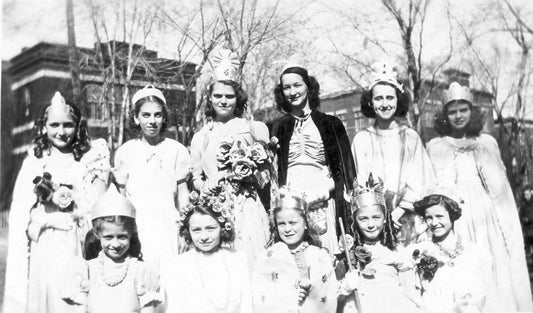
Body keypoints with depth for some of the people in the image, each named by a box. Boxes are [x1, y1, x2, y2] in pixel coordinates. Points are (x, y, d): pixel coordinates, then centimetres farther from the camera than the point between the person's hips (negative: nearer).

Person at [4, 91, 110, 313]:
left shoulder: (91, 159, 2)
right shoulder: (33, 162, 6)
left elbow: (92, 211, -3)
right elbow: (21, 214, 3)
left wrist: (44, 216, -7)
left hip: (77, 247, -1)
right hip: (42, 249, 1)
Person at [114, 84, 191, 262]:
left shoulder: (176, 150, 0)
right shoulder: (125, 152, 4)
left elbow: (182, 194, 4)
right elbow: (120, 197, 10)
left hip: (167, 225, -1)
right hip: (134, 227, 1)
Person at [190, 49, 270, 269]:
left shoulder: (254, 129, 6)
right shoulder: (200, 137, 14)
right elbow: (196, 178, 17)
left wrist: (230, 175, -6)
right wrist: (204, 186, -5)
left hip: (245, 207, -2)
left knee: (248, 262, -6)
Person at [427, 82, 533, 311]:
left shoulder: (487, 143, 11)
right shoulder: (435, 147, 6)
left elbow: (499, 188, 8)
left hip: (487, 219, 2)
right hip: (454, 222, -2)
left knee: (494, 275, 0)